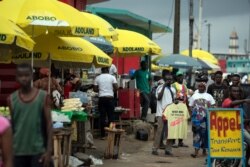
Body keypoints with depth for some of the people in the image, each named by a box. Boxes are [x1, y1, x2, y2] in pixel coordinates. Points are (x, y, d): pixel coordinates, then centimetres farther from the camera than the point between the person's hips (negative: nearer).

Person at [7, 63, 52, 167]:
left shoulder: (43, 97, -3)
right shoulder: (11, 99, 3)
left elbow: (49, 123, -2)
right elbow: (11, 126, 9)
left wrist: (49, 150, -8)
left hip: (38, 150, -2)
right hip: (18, 151, 2)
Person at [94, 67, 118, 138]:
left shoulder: (98, 78, 2)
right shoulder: (112, 77, -2)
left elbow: (95, 89, 3)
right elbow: (116, 88, -7)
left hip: (102, 98, 1)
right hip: (110, 98, -1)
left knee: (102, 116, 4)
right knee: (110, 116, 4)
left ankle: (103, 135, 5)